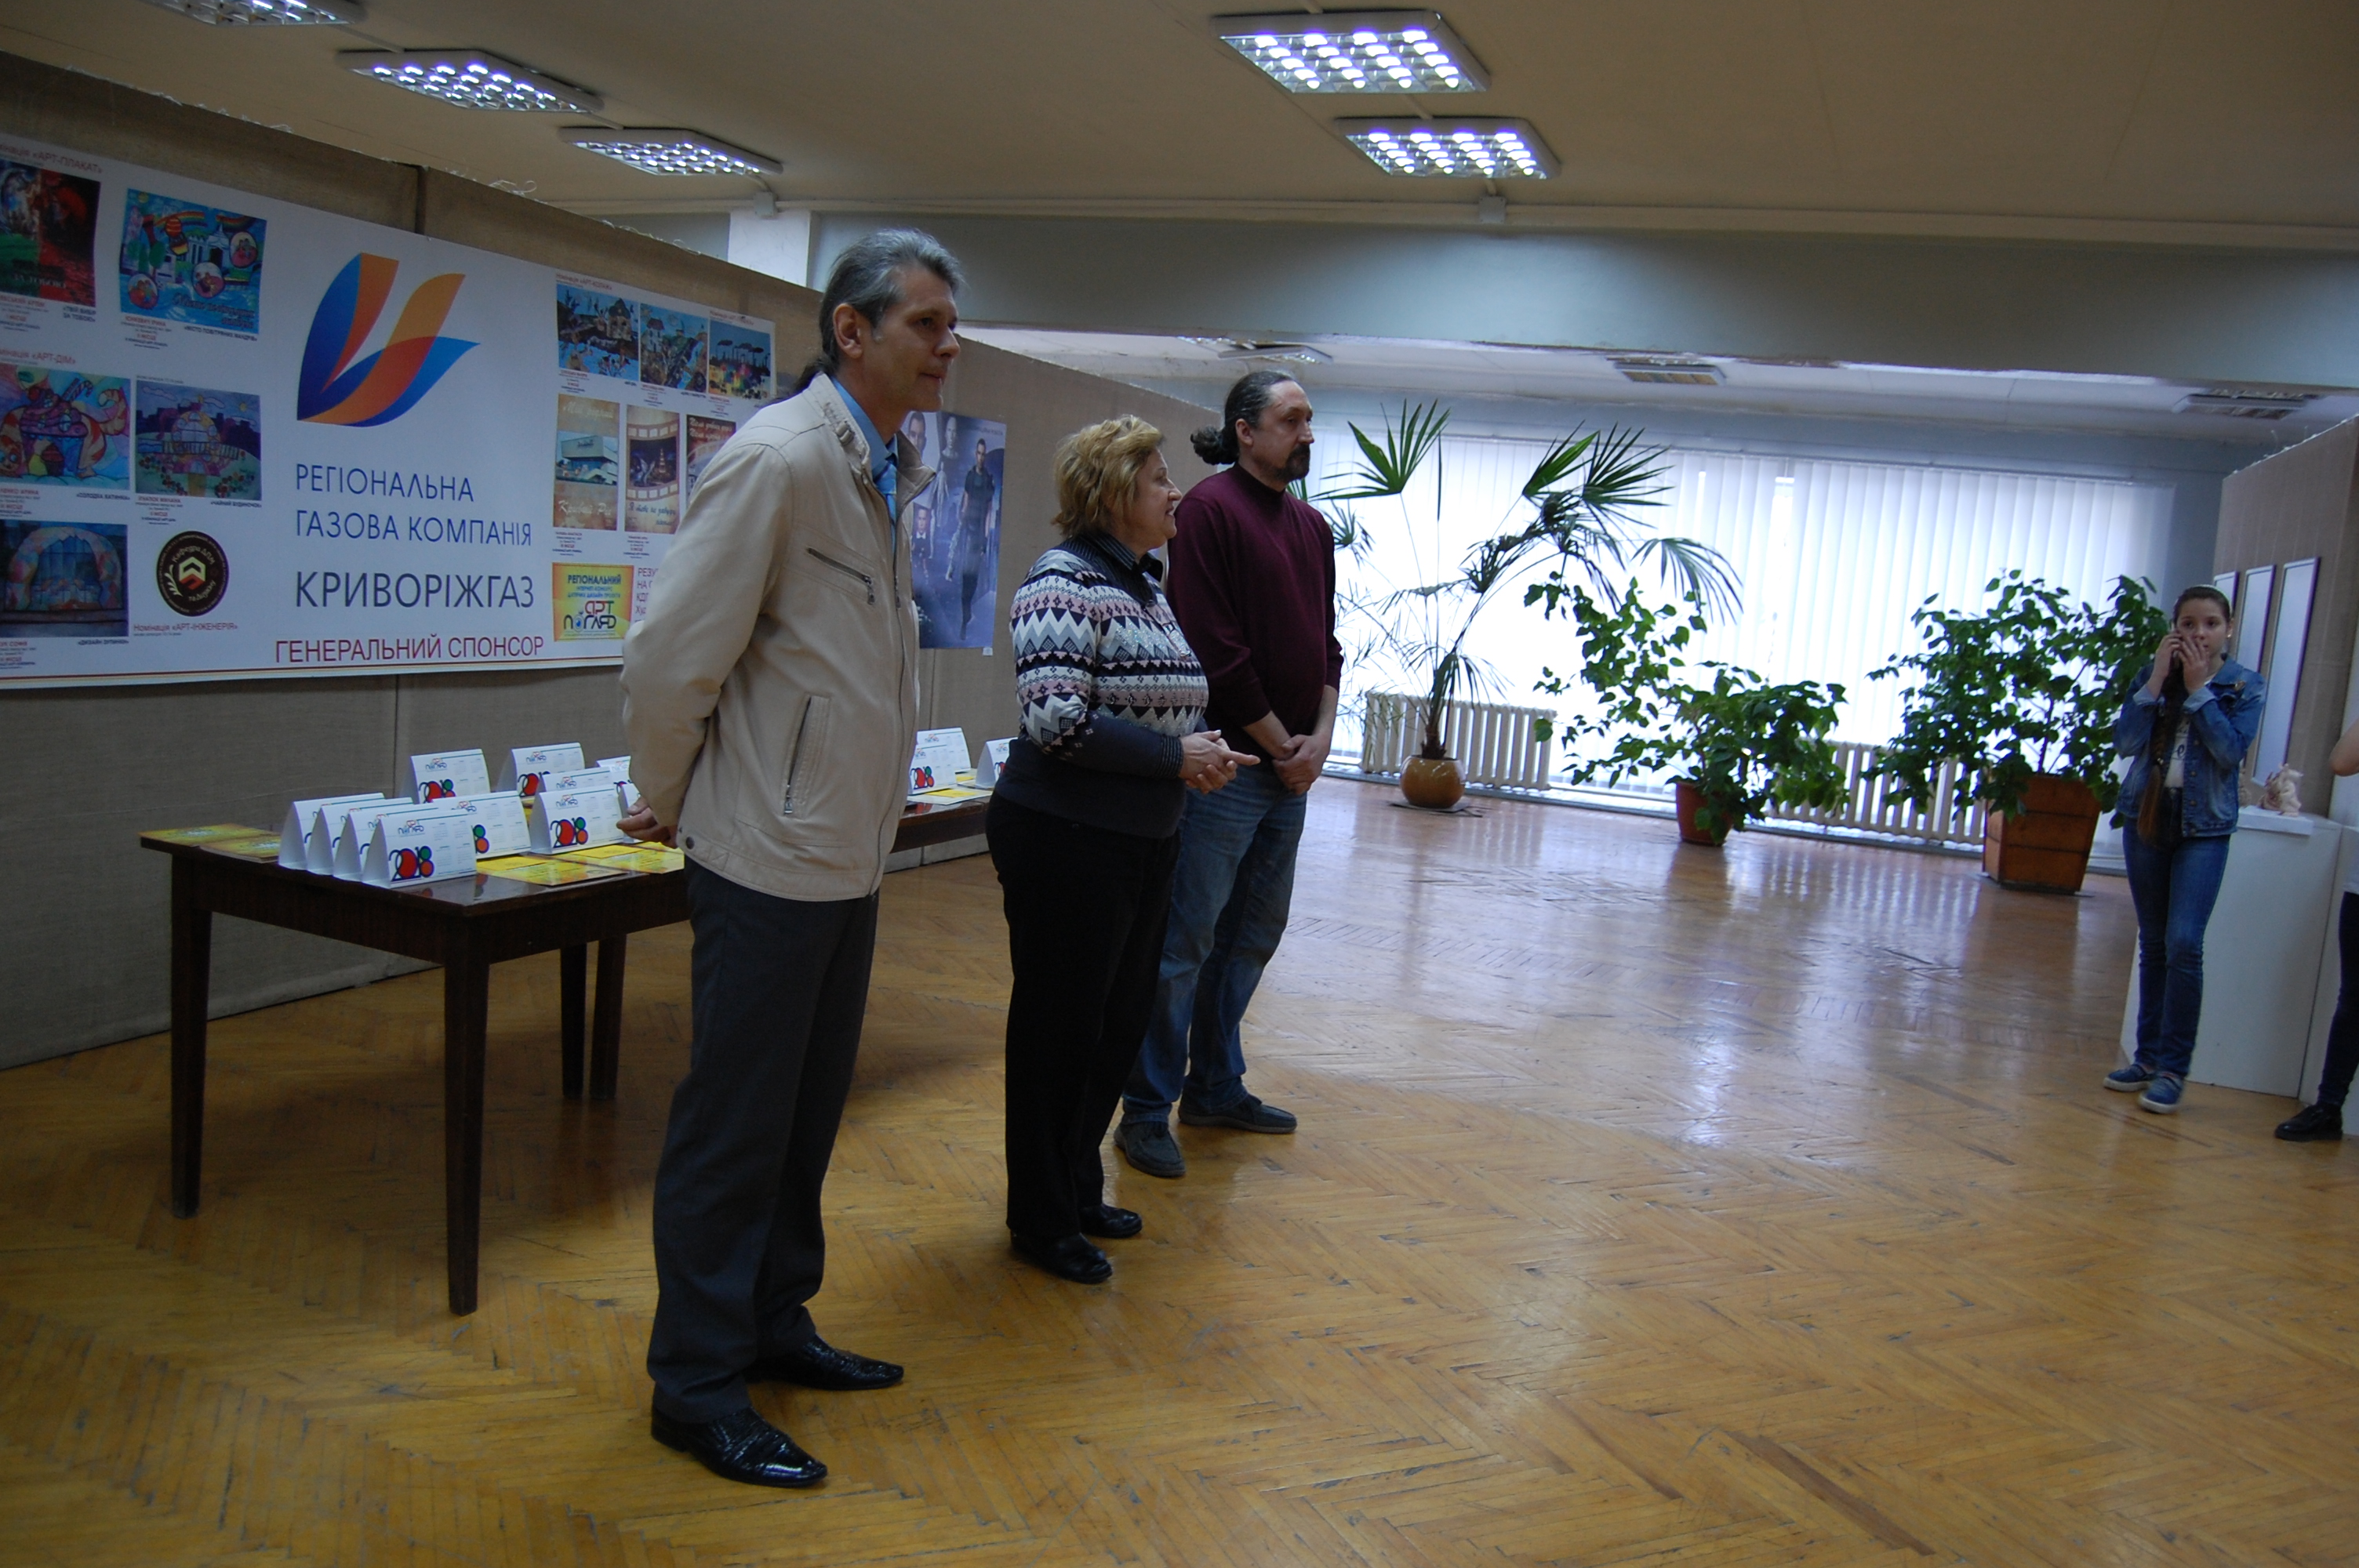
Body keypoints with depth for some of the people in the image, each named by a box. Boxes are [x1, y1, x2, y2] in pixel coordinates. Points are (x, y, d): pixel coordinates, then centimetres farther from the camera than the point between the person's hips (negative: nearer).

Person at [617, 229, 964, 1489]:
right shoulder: (780, 457, -17)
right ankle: (697, 1386, 18)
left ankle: (772, 1326, 34)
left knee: (807, 1111, 18)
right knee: (735, 1124, 3)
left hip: (845, 853, 9)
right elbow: (672, 656, -18)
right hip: (771, 854, -9)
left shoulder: (888, 471, 12)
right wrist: (667, 807, -5)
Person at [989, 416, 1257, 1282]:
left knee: (1121, 1020, 17)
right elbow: (1055, 718, -26)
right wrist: (1173, 757, -19)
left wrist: (1201, 753, 2)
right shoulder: (1064, 581, -16)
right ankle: (1040, 1218, 20)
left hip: (1142, 839, 9)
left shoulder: (1146, 583, 13)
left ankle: (1079, 1188, 35)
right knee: (1061, 1025, 3)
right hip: (1067, 841, -9)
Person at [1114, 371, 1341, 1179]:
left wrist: (1320, 736, 2)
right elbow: (1216, 648, -15)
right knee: (1184, 943, -3)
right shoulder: (1211, 509, -9)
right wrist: (1280, 742, -11)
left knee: (1252, 936, 16)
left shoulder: (1312, 526, 16)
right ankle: (1147, 1112, 8)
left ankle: (1215, 1087, 30)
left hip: (1289, 770, 8)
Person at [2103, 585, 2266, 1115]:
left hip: (2204, 826, -3)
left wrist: (2199, 689, -12)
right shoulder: (2153, 675, 5)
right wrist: (2158, 679, -10)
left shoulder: (2246, 687, 1)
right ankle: (2149, 1057, 18)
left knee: (2184, 943, -13)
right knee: (2153, 944, 10)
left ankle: (2173, 1069, -6)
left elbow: (2231, 751, -14)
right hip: (2147, 816, 3)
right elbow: (2125, 742, -6)